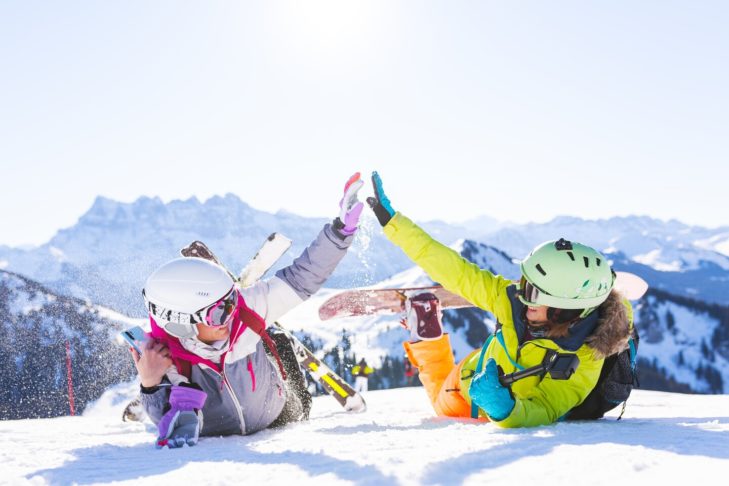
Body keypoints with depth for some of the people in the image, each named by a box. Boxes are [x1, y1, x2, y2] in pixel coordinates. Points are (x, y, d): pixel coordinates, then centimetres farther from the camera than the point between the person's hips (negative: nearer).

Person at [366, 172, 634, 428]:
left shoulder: (584, 363, -41)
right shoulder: (516, 299, -33)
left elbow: (543, 413, -40)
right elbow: (458, 272, -28)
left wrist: (503, 409, -63)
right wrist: (392, 221, -29)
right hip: (472, 377, 2)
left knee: (448, 409, 29)